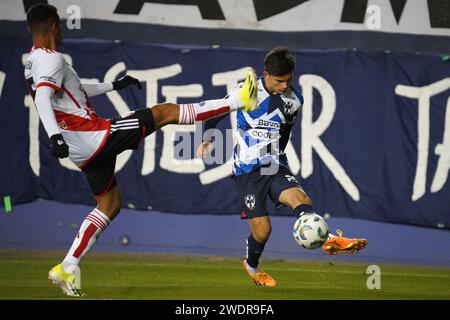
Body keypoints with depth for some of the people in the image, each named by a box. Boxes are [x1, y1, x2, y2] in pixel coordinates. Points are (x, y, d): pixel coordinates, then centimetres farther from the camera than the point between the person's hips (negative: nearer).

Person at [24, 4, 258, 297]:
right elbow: (43, 99, -32)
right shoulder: (51, 59, -15)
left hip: (84, 151, 10)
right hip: (94, 136, -10)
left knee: (110, 205, 19)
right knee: (165, 112, -2)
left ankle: (67, 268, 12)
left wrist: (114, 86, 36)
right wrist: (55, 136, -45)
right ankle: (239, 102, 5)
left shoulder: (34, 63, 16)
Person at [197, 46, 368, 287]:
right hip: (248, 170, -3)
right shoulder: (244, 93, -7)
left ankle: (328, 240, -48)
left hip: (276, 168, 3)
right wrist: (207, 139, -4)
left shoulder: (294, 100, 4)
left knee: (301, 199, -27)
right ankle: (251, 266, 24)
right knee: (262, 230, -6)